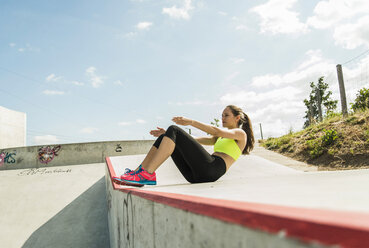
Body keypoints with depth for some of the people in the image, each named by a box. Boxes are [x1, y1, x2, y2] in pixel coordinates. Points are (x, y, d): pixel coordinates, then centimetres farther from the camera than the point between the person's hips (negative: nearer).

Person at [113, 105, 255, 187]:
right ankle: (139, 171, -13)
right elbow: (192, 141, 27)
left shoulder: (241, 134, 14)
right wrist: (167, 134, 16)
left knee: (174, 130, -18)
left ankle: (147, 174, -29)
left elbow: (217, 131, -9)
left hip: (211, 169, -8)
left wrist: (190, 122, -19)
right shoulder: (220, 138, 37)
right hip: (195, 175, 8)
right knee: (165, 137, -1)